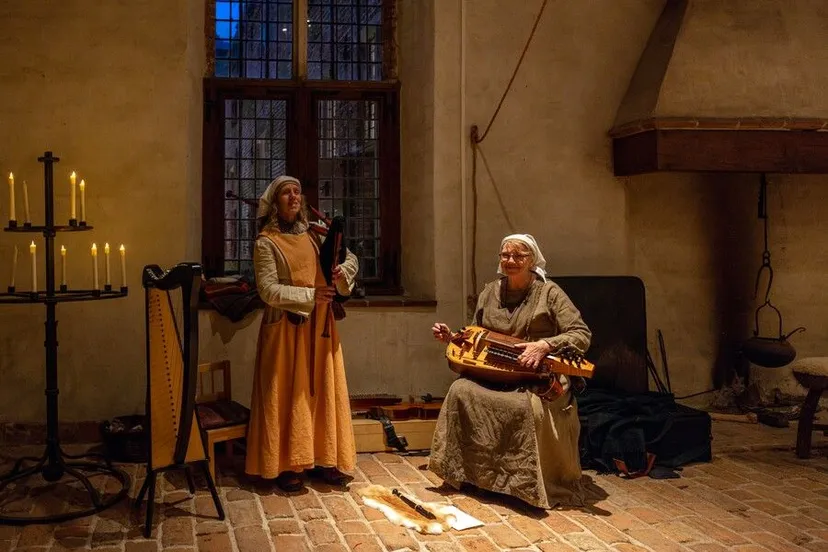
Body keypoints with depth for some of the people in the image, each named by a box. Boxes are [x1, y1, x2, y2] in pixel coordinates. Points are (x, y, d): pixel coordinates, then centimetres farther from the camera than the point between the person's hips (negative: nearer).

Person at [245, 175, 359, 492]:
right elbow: (268, 291, -15)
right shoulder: (266, 242, -7)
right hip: (286, 326, -5)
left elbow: (350, 259, 13)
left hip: (319, 324, 5)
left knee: (322, 390, 7)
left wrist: (342, 271, -9)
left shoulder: (314, 234, 8)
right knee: (287, 394, -1)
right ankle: (286, 465, 7)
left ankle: (321, 458, 17)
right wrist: (310, 294, -23)